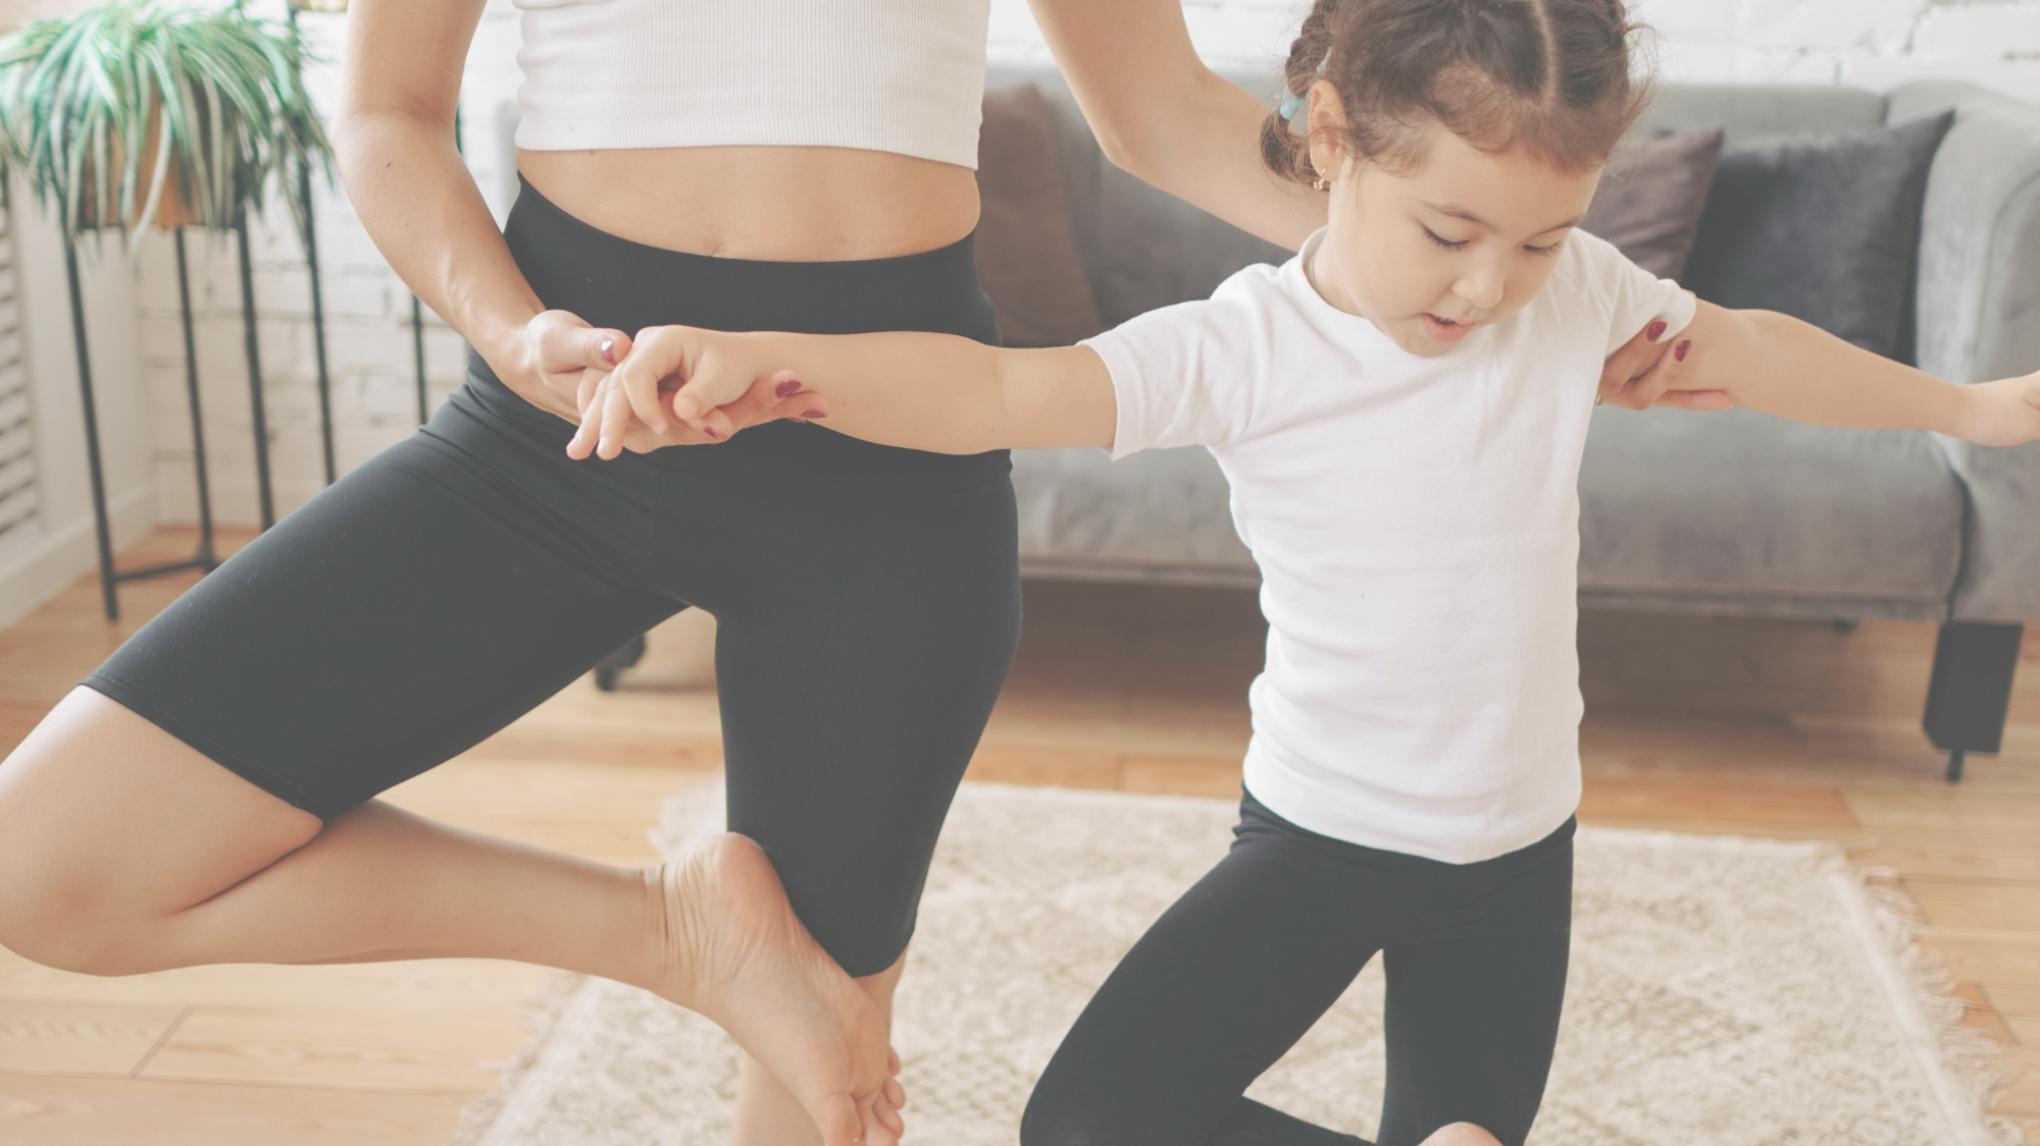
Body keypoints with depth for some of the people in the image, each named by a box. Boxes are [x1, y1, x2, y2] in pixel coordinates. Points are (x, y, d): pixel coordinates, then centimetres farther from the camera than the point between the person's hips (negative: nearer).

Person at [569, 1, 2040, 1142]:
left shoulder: (1578, 292, -6)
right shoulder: (1242, 349, -19)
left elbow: (1746, 350, 12)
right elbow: (996, 388, -31)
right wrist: (754, 358, -48)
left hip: (1516, 852, 3)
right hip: (1317, 836, -2)